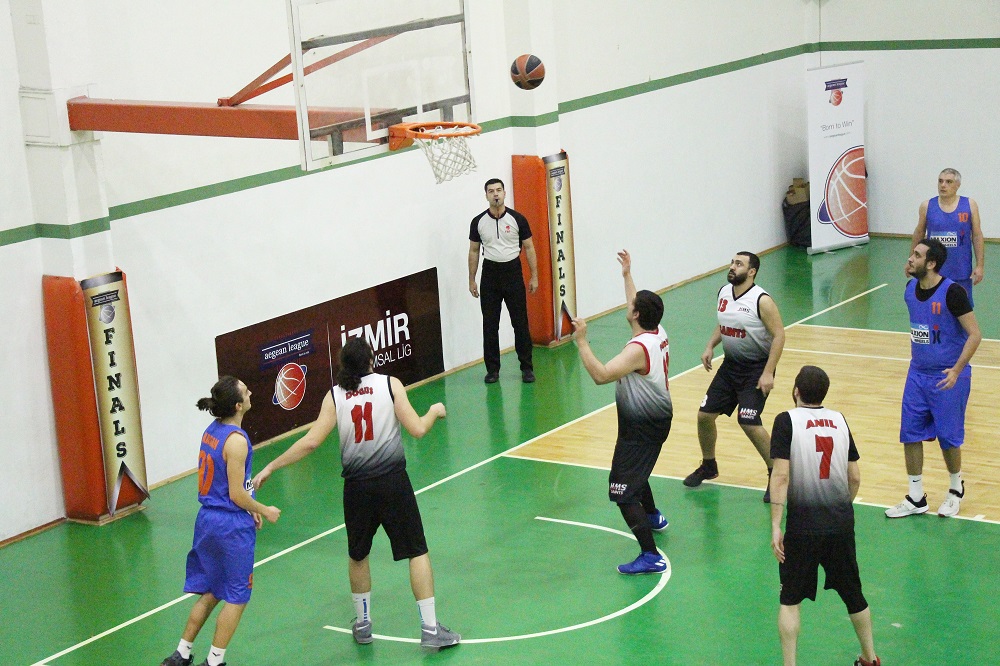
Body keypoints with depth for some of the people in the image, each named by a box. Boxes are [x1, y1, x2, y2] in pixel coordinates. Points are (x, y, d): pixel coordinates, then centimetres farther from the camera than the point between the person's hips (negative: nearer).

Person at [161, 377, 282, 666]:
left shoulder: (212, 430, 6)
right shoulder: (236, 440, -19)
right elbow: (236, 494, -18)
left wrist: (249, 508, 17)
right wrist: (264, 511, -2)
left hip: (207, 520, 8)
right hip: (232, 526, -8)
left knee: (210, 592, 20)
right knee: (237, 597, 7)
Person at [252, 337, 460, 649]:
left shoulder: (334, 396, 2)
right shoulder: (390, 384, -3)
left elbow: (311, 441, -4)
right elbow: (417, 429, -7)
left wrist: (271, 467, 4)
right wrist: (435, 411, 15)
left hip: (357, 486, 2)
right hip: (392, 480, -2)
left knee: (357, 556, 22)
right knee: (417, 552, 6)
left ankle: (363, 624, 32)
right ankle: (430, 629, 3)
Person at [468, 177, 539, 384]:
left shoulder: (517, 219, -3)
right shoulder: (479, 222, 1)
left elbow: (529, 247, 2)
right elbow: (474, 251, 8)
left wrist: (534, 276, -1)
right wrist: (472, 280, 6)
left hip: (513, 272, -1)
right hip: (490, 274, 1)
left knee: (520, 322, 1)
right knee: (489, 324, 3)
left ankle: (527, 367, 9)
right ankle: (492, 369, 12)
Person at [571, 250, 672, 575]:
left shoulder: (638, 349, -28)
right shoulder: (658, 334, -1)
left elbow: (601, 375, -39)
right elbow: (639, 308, 22)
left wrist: (581, 341, -34)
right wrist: (627, 275, 31)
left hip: (641, 428, -10)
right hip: (657, 419, 10)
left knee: (623, 492, -12)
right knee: (636, 472, 35)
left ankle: (650, 556, -17)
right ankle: (653, 517, 58)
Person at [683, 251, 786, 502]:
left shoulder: (762, 300, -18)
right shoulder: (723, 293, 3)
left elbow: (778, 335, -18)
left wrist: (768, 372, -22)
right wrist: (710, 346, 3)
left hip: (756, 369, -7)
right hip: (730, 365, 7)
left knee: (749, 422, -18)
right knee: (705, 415, 7)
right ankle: (708, 466, 31)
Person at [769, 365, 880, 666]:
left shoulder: (787, 421, -8)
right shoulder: (839, 420, 5)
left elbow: (781, 476, -16)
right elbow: (855, 478, 6)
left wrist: (775, 526, -15)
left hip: (803, 523, -4)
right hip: (841, 522, 4)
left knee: (790, 599, 10)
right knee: (852, 593, 21)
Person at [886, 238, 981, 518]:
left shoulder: (952, 293, -20)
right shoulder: (911, 289, 0)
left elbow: (975, 335, -17)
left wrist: (956, 370, -24)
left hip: (948, 377, -6)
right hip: (917, 374, 6)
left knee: (948, 437, 5)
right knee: (910, 435, 4)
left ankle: (956, 489, 30)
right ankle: (916, 498, 16)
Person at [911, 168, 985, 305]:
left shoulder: (970, 205, -2)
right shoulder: (927, 206, -1)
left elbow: (977, 236, 0)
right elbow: (919, 235, 11)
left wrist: (979, 266, -4)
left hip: (961, 273, -1)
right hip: (933, 273, 1)